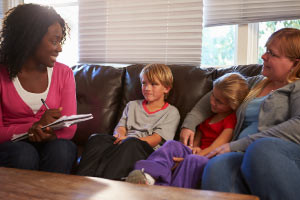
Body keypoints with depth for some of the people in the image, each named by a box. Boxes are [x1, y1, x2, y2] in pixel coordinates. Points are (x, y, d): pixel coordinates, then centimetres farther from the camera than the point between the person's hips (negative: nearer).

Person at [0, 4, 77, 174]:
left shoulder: (64, 73, 4)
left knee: (61, 149, -31)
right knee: (24, 154, -34)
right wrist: (35, 126, -23)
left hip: (51, 143, 2)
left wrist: (50, 134, -26)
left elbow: (69, 127, -3)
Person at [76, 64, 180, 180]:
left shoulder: (171, 112, 13)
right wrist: (120, 135, -9)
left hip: (146, 150, -4)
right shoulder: (132, 105, 30)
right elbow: (120, 127, 18)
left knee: (131, 144, -39)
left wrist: (128, 140, -17)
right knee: (96, 139, -27)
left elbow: (156, 139, -1)